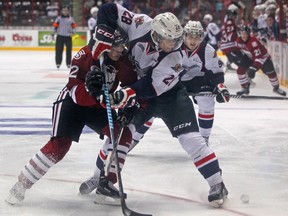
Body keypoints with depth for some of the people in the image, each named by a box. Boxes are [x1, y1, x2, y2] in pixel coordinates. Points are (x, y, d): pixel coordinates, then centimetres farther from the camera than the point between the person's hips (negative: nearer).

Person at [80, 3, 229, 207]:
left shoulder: (173, 60, -30)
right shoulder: (142, 25, -24)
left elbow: (151, 88, -32)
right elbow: (109, 10, -20)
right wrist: (104, 42, -29)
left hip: (169, 94, -4)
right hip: (138, 90, 4)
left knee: (190, 138, -16)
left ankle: (217, 184, -8)